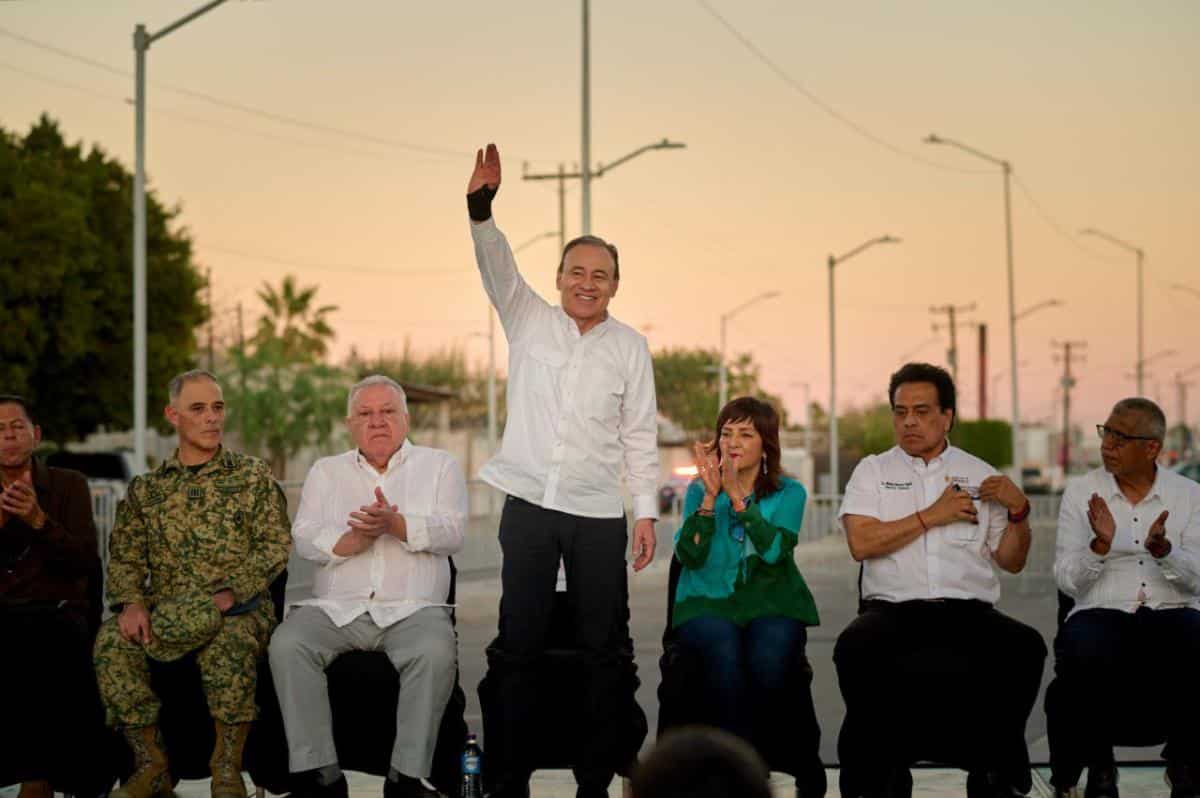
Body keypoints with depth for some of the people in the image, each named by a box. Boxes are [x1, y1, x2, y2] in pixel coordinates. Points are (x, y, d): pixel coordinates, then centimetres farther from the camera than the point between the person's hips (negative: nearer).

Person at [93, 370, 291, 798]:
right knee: (112, 642, -28)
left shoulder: (253, 477, 8)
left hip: (238, 607, -2)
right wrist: (132, 603, -11)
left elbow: (276, 546, -1)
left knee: (230, 638, -38)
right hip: (165, 610, 3)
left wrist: (228, 594, -17)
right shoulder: (146, 488, 17)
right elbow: (124, 556, 11)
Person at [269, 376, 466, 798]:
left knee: (435, 652, -35)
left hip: (412, 609, -2)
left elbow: (451, 532, -2)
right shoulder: (326, 471, 21)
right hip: (335, 607, 2)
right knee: (287, 644, -28)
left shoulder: (439, 466, 15)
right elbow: (305, 540, 6)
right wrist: (353, 540, -13)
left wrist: (396, 524, -19)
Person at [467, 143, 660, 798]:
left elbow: (640, 435, 7)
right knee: (518, 644, 1)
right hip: (529, 504, 0)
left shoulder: (630, 347, 8)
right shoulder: (529, 321, 8)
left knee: (603, 647, 1)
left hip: (599, 514, 0)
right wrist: (480, 206, -25)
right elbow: (496, 266, -7)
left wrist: (647, 512, 0)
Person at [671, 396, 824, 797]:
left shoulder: (789, 493, 9)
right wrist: (710, 496, -13)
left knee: (769, 658, -32)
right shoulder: (699, 490, 12)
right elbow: (689, 556, -4)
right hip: (708, 602, 1)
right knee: (724, 652, -34)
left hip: (770, 602, 0)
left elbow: (774, 550, -10)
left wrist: (737, 497, -17)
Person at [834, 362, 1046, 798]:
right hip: (892, 609, -1)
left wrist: (1018, 511, 0)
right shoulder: (873, 471, 14)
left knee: (1026, 647, -29)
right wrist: (931, 516, -3)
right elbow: (861, 543, -4)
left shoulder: (979, 475, 18)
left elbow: (1011, 561, 17)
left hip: (970, 610, 1)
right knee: (854, 648, -34)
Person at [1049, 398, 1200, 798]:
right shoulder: (1081, 491, 7)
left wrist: (1163, 548, -20)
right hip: (1102, 613, -1)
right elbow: (1067, 581, 0)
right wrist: (1101, 544, -18)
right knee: (1085, 652, -36)